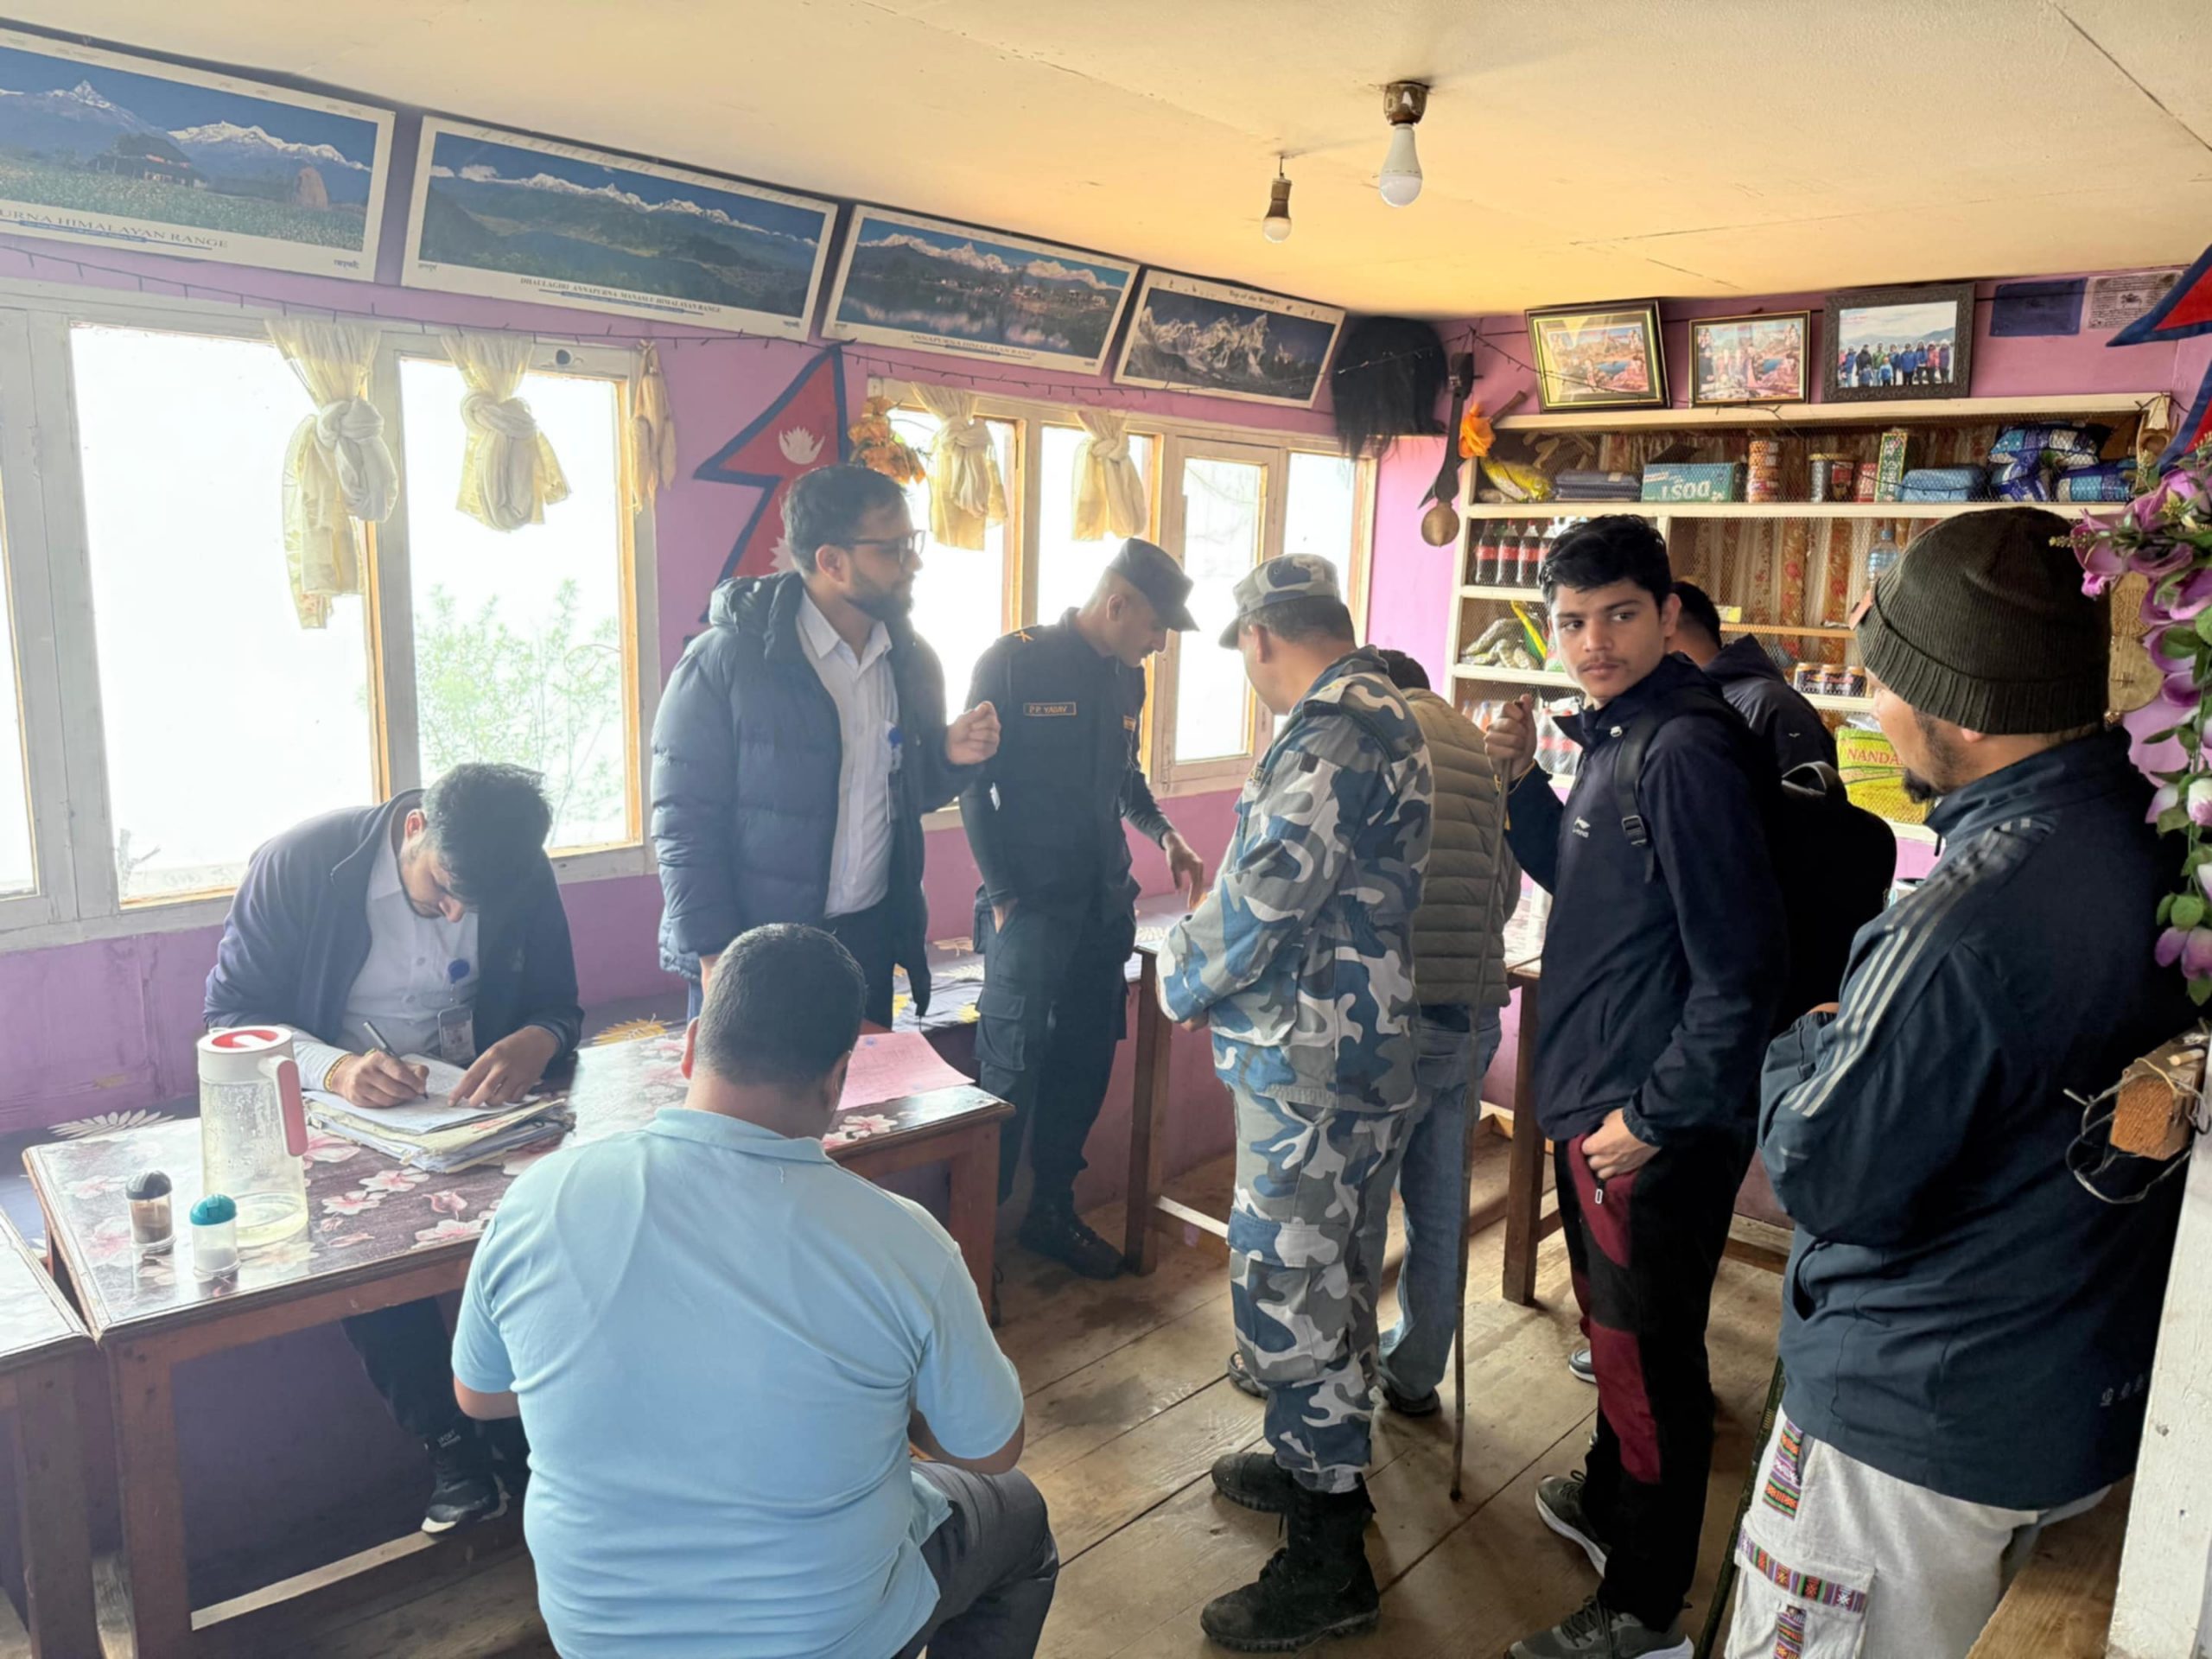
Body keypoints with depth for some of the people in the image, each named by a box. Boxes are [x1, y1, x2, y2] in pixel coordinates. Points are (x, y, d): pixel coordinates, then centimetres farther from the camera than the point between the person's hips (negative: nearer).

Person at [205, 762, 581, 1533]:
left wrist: (536, 1042, -26)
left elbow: (558, 1004, 1)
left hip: (468, 1102, 2)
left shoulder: (525, 877, -6)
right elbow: (229, 1013, -11)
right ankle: (451, 1445, -15)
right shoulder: (299, 863, -13)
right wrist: (333, 1067, -31)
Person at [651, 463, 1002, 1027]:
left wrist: (950, 755, -6)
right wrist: (714, 960, -16)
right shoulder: (724, 660, -14)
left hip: (869, 938, 5)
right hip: (753, 952, -5)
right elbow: (685, 825, -13)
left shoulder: (911, 661, 4)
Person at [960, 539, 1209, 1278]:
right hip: (1030, 905, -6)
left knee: (1085, 1066, 12)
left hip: (1104, 906, 7)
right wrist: (1004, 895, -12)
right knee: (1012, 1073, -3)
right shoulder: (1013, 662, -8)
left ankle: (1052, 1211, 28)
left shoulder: (1125, 678, 12)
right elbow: (972, 785, -8)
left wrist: (1164, 834, 7)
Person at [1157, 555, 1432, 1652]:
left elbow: (1260, 899, -24)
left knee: (1292, 1291, 0)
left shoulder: (1328, 736, -21)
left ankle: (1328, 1564, 15)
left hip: (1311, 1065, -10)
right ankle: (1323, 1464, 43)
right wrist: (1219, 942, 15)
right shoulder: (1383, 717, 12)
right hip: (1364, 1045, 11)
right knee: (1332, 1275, 23)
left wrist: (1183, 979, -6)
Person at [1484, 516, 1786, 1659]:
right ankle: (1609, 1501, 48)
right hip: (1597, 1096, 10)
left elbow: (1740, 966, -24)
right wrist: (1524, 781, 4)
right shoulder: (1614, 739, 8)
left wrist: (1654, 1115, -20)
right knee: (1611, 1324, 26)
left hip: (1659, 1130, -10)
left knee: (1645, 1353, 5)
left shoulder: (1687, 751, -22)